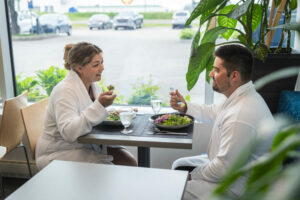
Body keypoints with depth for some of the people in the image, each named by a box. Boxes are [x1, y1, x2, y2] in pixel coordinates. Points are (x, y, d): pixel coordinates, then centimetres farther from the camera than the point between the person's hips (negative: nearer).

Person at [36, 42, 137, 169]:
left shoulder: (94, 86, 4)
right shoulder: (65, 91, -22)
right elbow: (69, 132, -34)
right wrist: (99, 106, -38)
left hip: (88, 145, 8)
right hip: (60, 153, -8)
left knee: (129, 162, -7)